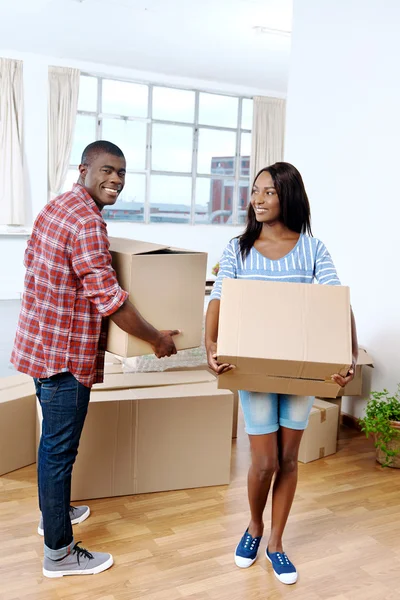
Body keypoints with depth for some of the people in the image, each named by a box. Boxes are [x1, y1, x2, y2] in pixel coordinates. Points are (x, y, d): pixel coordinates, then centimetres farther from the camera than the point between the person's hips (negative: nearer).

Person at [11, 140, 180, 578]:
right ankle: (59, 553, 17)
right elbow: (109, 300, -25)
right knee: (60, 448, 2)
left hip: (39, 341, 10)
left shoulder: (55, 206, 9)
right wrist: (158, 340, -13)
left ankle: (54, 512, 45)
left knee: (54, 439, 25)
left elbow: (34, 264, 21)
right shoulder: (87, 222, -22)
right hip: (64, 353, -10)